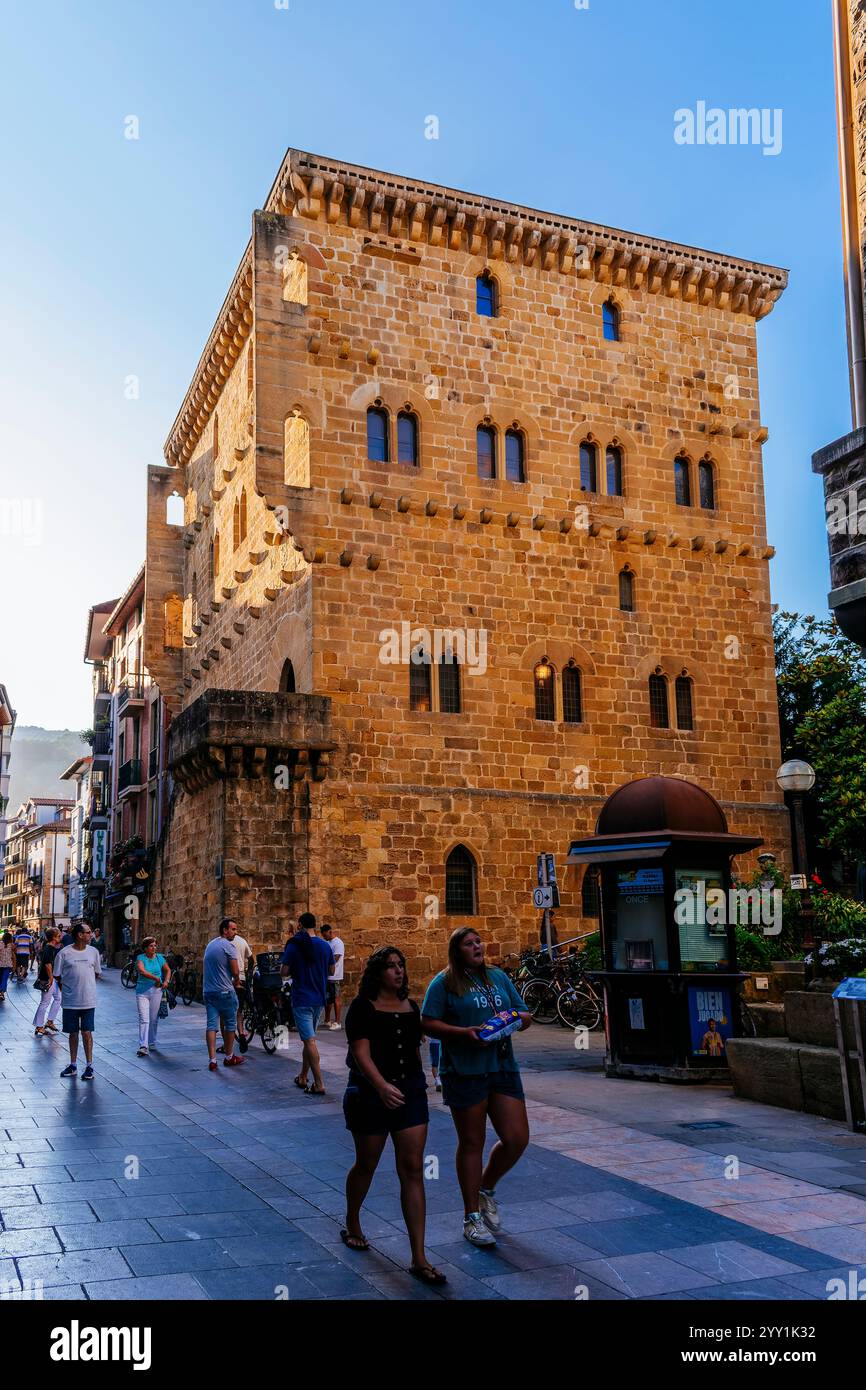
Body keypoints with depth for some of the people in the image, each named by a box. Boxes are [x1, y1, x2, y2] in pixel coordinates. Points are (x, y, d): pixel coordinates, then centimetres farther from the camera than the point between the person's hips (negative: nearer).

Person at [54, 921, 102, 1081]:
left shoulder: (93, 952, 3)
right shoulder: (64, 953, -6)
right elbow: (57, 975, 2)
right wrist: (69, 986, 5)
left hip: (88, 1000, 1)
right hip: (70, 1001, -1)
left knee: (87, 1032, 0)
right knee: (73, 1033, 10)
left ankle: (89, 1066, 8)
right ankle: (73, 1065, 23)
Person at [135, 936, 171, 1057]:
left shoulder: (159, 958, 7)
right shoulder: (141, 958, -4)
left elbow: (168, 971, 20)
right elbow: (142, 971, -22)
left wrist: (166, 981, 3)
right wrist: (156, 978, -21)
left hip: (156, 991, 3)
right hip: (142, 992, -3)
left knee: (154, 1019, 10)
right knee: (143, 1019, -10)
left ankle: (152, 1043, 24)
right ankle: (143, 1046, -14)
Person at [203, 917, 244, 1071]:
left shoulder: (210, 944, 15)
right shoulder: (228, 946, -11)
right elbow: (235, 972, -14)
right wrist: (235, 981, 7)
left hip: (208, 991, 7)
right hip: (225, 991, -7)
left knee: (211, 1024, 2)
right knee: (230, 1024, 8)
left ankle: (212, 1060, -3)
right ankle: (229, 1057, 17)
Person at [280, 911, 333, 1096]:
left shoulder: (294, 945, -10)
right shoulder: (325, 946, 3)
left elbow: (284, 971, -10)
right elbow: (331, 971, 10)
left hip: (302, 999, -5)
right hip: (319, 999, 5)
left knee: (309, 1041, -7)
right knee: (308, 1039, 18)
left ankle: (319, 1084, -10)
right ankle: (303, 1077, 27)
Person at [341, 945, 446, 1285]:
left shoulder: (411, 1007, 8)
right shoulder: (363, 1007, -9)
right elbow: (361, 1053, -20)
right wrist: (382, 1086, -35)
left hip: (411, 1092, 4)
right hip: (371, 1094, -4)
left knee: (413, 1171, -1)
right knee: (366, 1165, 13)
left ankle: (419, 1259, 1)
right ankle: (351, 1226, 42)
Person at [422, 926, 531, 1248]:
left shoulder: (498, 977, 14)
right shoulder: (445, 982, -1)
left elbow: (526, 1017, 16)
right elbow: (429, 1024, -8)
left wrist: (515, 1018, -7)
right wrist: (465, 1033, -20)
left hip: (503, 1067, 5)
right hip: (464, 1072, -5)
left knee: (517, 1139, 1)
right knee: (472, 1143, 4)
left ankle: (486, 1189, 29)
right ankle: (472, 1217, 20)